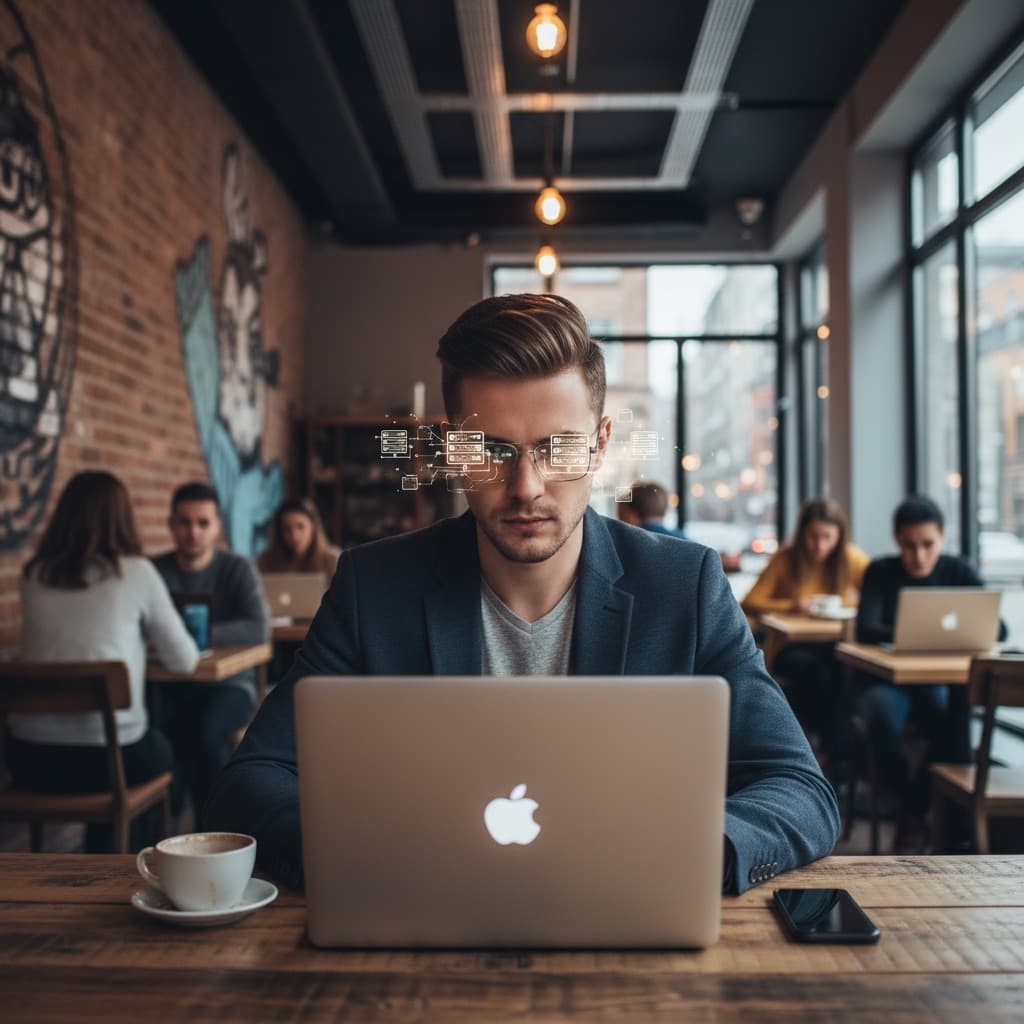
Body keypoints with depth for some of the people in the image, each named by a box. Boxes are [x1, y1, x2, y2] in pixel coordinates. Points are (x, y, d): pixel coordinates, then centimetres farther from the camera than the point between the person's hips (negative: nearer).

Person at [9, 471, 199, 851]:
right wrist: (141, 636, 24)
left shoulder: (32, 575, 6)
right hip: (107, 754, -4)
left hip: (30, 756, 4)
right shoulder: (135, 572, -4)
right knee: (161, 750, 29)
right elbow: (185, 661, 4)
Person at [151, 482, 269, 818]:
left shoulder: (237, 569, -3)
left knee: (203, 732, -33)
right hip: (169, 685, 2)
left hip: (227, 682, -2)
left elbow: (258, 629, -18)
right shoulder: (154, 570, 4)